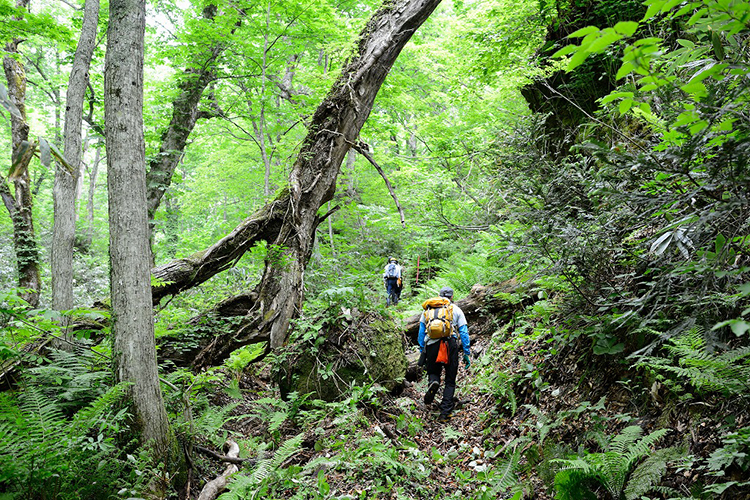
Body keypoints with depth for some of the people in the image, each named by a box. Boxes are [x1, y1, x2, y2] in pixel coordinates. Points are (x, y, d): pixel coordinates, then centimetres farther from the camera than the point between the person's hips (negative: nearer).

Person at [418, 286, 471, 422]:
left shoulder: (428, 308, 16)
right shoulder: (456, 310, 13)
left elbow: (421, 331, 14)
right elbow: (464, 332, 7)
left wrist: (422, 351, 18)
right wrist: (466, 354, 9)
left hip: (431, 344, 1)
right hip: (450, 343, -1)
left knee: (433, 372, 20)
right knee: (450, 381, 10)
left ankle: (433, 383, -17)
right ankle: (445, 413, 2)